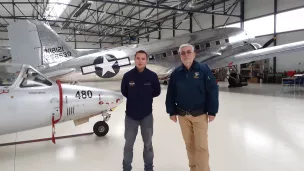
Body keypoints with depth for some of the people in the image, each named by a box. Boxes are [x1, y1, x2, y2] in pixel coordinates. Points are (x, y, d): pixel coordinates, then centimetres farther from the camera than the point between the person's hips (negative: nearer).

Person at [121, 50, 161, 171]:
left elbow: (157, 92, 3)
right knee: (128, 144, 11)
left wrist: (146, 96, 0)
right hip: (131, 115, 0)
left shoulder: (152, 76, -10)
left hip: (147, 115, 0)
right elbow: (124, 92, 5)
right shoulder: (128, 75, -10)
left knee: (148, 143, 15)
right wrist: (133, 98, 2)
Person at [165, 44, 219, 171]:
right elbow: (170, 94, 6)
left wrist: (212, 111, -9)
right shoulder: (176, 73, 2)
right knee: (189, 144, 14)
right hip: (182, 115, 3)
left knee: (201, 146, 0)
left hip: (200, 114, -3)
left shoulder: (203, 69, -8)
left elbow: (212, 91, -8)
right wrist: (172, 112, 4)